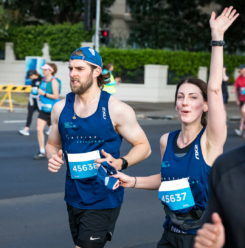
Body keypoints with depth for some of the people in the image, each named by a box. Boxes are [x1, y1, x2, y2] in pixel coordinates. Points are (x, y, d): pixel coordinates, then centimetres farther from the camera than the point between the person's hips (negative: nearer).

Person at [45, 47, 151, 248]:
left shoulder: (116, 110, -11)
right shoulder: (61, 108, 1)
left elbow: (143, 147, -5)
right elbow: (53, 144, 16)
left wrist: (120, 163, -22)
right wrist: (53, 157, -8)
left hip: (103, 199, -5)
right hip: (74, 197, 5)